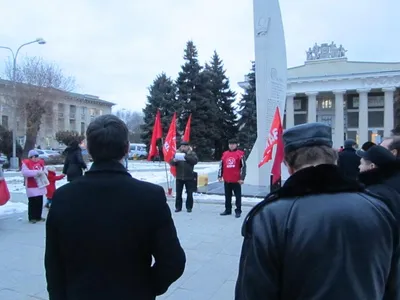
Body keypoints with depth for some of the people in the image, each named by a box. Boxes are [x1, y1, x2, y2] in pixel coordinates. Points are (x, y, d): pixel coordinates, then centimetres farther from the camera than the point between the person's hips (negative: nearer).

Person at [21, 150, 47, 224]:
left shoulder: (40, 162, 10)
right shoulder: (26, 163, -9)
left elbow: (45, 170, 20)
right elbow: (24, 172, -22)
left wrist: (43, 172, -5)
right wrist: (36, 172, -26)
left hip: (40, 186, 6)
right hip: (32, 187, -6)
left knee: (40, 202, 11)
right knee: (32, 203, -4)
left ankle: (38, 217, 21)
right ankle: (31, 218, 6)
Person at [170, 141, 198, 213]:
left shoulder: (192, 153, 3)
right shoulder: (177, 153, 8)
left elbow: (195, 160, -14)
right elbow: (171, 163, 5)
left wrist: (186, 156, -22)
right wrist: (174, 160, -19)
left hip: (189, 177, -2)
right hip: (179, 177, 2)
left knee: (189, 193, 3)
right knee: (178, 193, 6)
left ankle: (189, 207, 14)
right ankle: (178, 207, 15)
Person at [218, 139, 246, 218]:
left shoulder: (240, 154, -3)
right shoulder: (225, 154, 10)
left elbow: (243, 166, -6)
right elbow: (221, 166, 14)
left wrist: (242, 178, -11)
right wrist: (220, 176, 10)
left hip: (236, 180, -4)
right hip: (227, 180, 5)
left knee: (238, 196, 3)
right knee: (227, 196, 14)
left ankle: (238, 211, 10)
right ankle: (228, 210, 24)